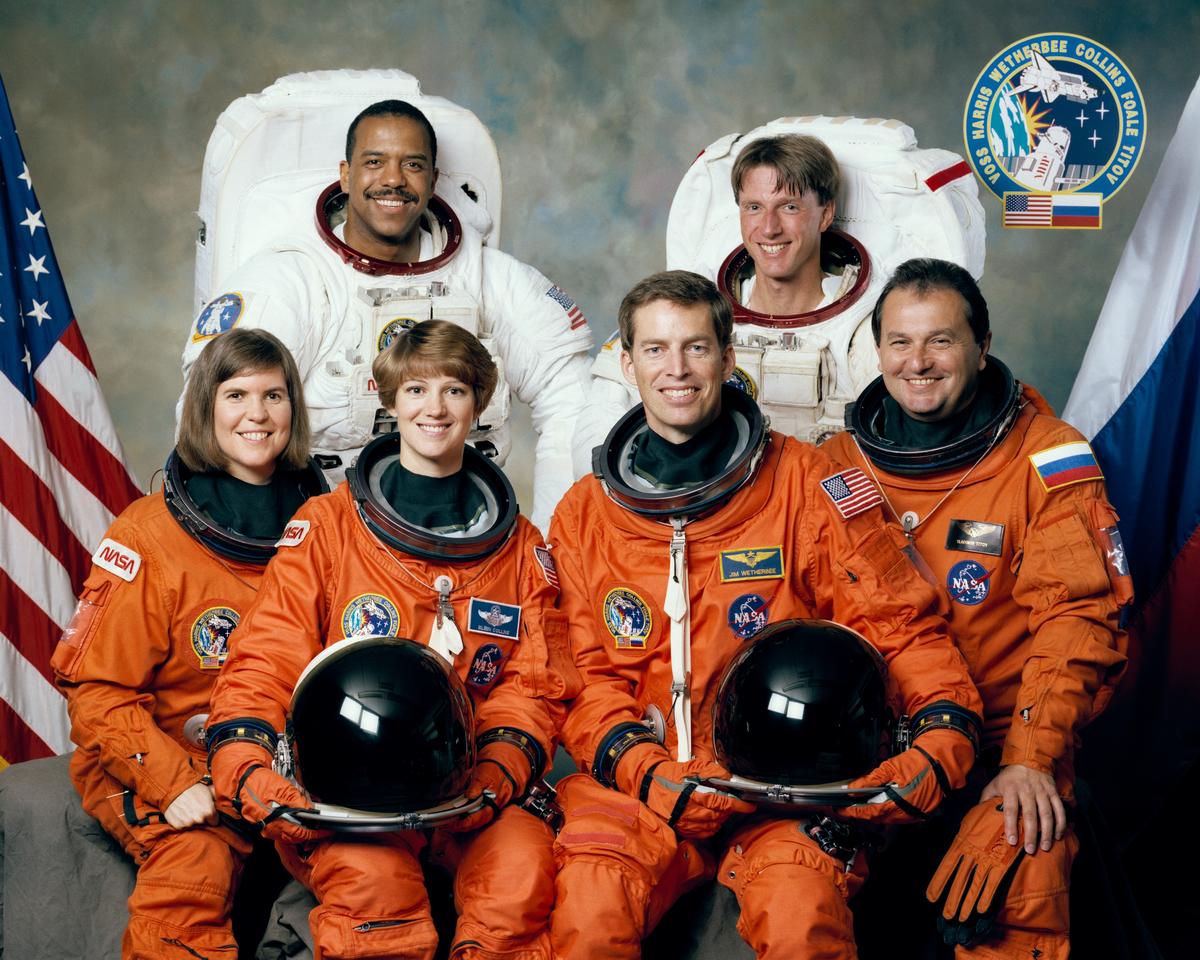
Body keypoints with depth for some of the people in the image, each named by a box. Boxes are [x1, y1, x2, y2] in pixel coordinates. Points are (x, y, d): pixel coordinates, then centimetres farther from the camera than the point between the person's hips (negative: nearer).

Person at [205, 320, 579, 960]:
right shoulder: (328, 526, 6)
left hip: (467, 795, 2)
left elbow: (534, 686, 9)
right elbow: (264, 662, -1)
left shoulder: (518, 546, 13)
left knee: (524, 858, -30)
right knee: (371, 872, -33)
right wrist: (246, 772, -19)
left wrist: (494, 778, -11)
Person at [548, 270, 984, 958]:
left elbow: (900, 624, 1)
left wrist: (942, 737, -17)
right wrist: (647, 774, -12)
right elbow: (585, 676, 7)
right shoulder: (583, 515, 9)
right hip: (639, 781, 2)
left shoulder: (805, 483, 2)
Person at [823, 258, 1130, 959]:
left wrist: (1031, 757, -16)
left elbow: (1075, 615, -5)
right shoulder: (841, 464, 10)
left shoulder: (1047, 459, 1)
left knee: (1018, 901, -29)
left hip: (1005, 746, -3)